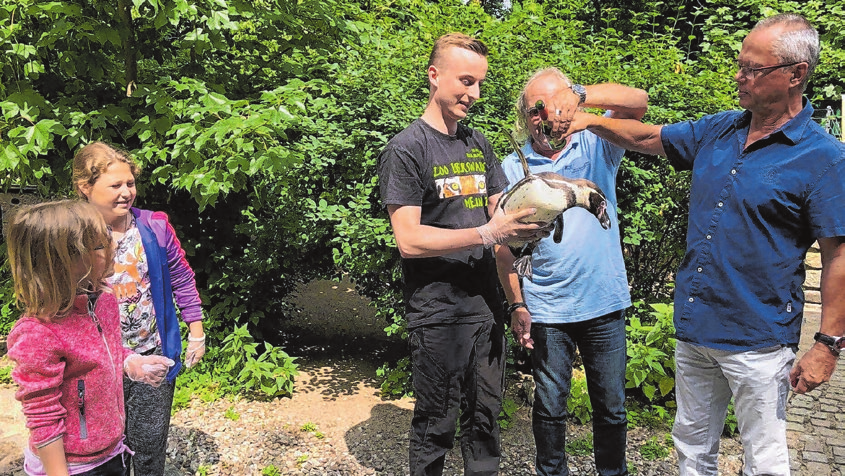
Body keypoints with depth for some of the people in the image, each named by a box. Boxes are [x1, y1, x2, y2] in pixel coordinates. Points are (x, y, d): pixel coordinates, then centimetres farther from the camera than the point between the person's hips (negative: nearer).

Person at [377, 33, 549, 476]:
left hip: (486, 305, 6)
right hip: (437, 312, -6)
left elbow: (499, 212, 14)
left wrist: (525, 224, -9)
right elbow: (409, 239, -16)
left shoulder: (478, 144, 13)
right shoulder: (405, 150, -9)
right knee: (436, 426, 8)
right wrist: (487, 233, -23)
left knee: (484, 418, 16)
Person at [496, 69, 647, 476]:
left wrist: (579, 95, -32)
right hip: (546, 309, 0)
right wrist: (517, 305, -6)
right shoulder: (513, 167, 1)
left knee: (611, 407, 15)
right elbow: (506, 244, 0)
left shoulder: (596, 146, 1)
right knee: (549, 406, 13)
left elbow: (637, 102, -17)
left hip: (605, 304, 1)